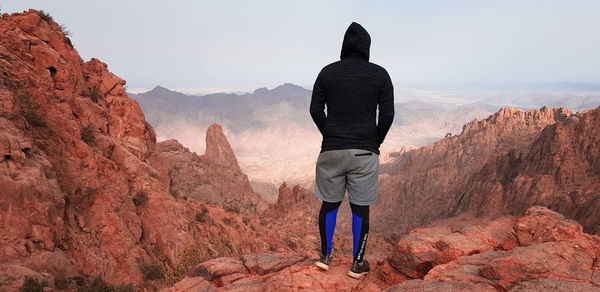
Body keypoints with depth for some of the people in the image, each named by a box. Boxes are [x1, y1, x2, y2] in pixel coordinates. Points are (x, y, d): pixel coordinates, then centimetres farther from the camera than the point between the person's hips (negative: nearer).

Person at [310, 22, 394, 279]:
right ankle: (357, 263, 18)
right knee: (360, 207, 8)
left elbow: (315, 109, 2)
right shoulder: (380, 74, 2)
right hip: (364, 152, -1)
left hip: (331, 150, 1)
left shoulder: (328, 72, 4)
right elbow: (387, 114, -1)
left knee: (330, 203, 15)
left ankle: (325, 256, 24)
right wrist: (376, 142, 12)